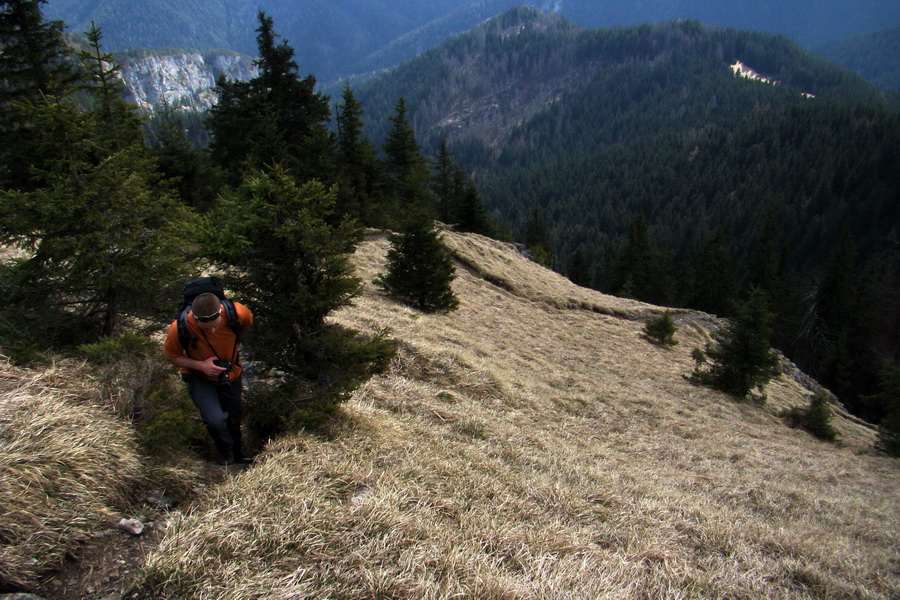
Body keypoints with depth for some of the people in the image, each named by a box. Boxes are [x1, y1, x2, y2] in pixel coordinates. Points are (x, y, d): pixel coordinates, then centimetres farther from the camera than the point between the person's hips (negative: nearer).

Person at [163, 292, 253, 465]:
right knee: (215, 420, -22)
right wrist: (200, 365, -28)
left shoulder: (236, 312, -30)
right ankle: (226, 453, 12)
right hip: (200, 379, -2)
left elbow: (248, 321, -4)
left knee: (233, 420, 17)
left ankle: (237, 454, 49)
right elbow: (171, 356, -13)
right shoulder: (180, 327, -33)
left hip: (231, 374, 2)